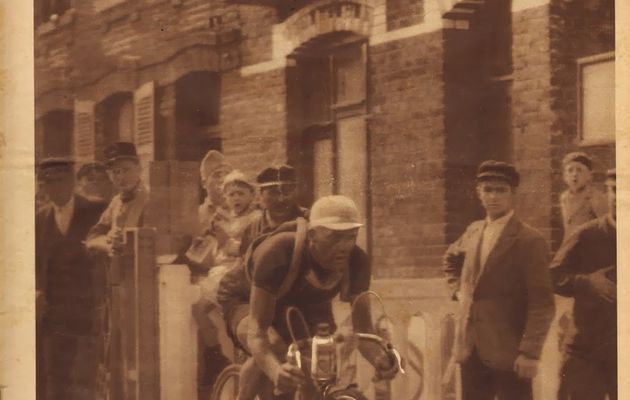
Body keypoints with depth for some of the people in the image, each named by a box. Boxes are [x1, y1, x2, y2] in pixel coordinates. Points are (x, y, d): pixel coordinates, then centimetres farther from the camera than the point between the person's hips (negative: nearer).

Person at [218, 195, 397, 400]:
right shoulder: (279, 253, -42)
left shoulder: (356, 262, -29)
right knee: (272, 348, -35)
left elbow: (362, 325, -21)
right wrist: (275, 371, -65)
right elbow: (257, 329, -44)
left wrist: (379, 359, -45)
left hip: (307, 305, 4)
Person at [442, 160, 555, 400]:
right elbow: (451, 260, 33)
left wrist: (530, 352, -20)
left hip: (509, 353, -6)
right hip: (471, 350, 7)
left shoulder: (529, 241, -10)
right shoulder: (473, 232, 11)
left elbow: (541, 304, -13)